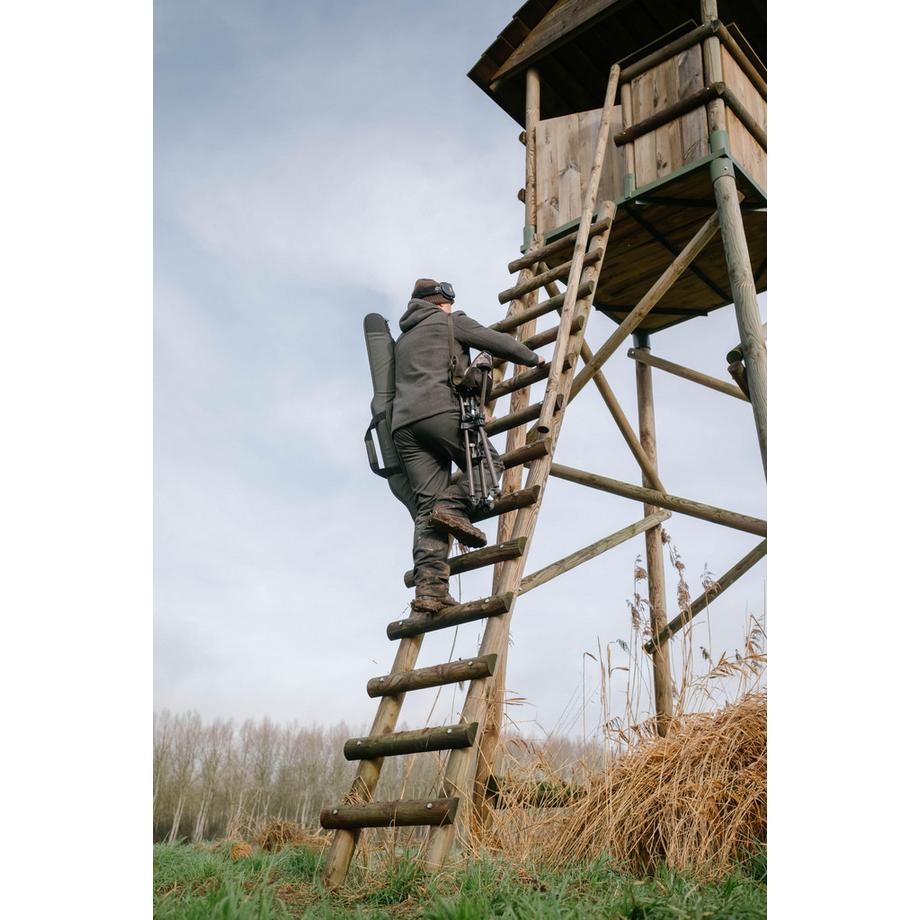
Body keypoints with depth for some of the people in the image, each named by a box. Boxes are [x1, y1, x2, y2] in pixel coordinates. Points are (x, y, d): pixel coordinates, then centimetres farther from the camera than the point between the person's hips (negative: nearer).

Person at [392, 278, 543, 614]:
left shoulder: (403, 339, 35)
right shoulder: (449, 321, 15)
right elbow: (497, 342, 13)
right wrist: (533, 358, 28)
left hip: (403, 423, 6)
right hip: (440, 412, -6)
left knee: (427, 507, -3)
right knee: (489, 463, 10)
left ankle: (428, 587, -17)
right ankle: (453, 505, -18)